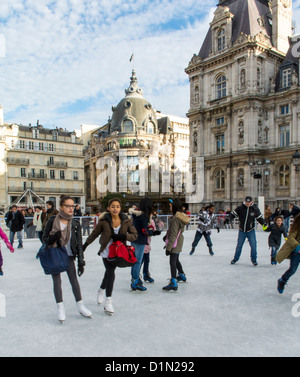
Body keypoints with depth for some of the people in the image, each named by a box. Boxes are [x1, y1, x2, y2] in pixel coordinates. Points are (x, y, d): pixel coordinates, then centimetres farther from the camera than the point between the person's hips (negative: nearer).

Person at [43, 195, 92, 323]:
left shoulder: (75, 224, -3)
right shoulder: (52, 221, -8)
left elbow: (79, 244, 0)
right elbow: (44, 238, -2)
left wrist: (81, 261, -4)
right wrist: (53, 237, -25)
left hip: (69, 256, 1)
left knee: (74, 280, 3)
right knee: (57, 281, 3)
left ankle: (80, 305, 16)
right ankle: (60, 308, 16)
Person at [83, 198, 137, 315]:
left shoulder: (126, 221, -6)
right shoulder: (104, 221, -10)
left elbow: (135, 235, -3)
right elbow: (94, 234, 4)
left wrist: (123, 236, -20)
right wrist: (85, 245, 10)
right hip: (106, 251, -2)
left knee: (109, 272, 14)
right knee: (111, 274, -13)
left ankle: (101, 290, 43)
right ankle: (108, 302, -1)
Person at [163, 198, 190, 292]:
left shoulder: (175, 218, -23)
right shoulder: (182, 216, 6)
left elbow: (173, 234, -24)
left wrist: (168, 247, -22)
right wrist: (166, 235, 26)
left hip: (175, 242, -10)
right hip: (179, 240, 10)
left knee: (172, 262, -6)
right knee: (176, 260, 24)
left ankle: (173, 283, -5)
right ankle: (182, 275, 42)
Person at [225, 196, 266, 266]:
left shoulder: (255, 209, -5)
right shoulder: (240, 208, -8)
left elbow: (260, 218, 2)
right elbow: (233, 214, -6)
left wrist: (264, 224, -12)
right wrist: (228, 218, -23)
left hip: (251, 231, 0)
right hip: (242, 230, 0)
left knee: (253, 245, -5)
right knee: (239, 245, 9)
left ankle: (254, 259, 15)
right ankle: (235, 258, 26)